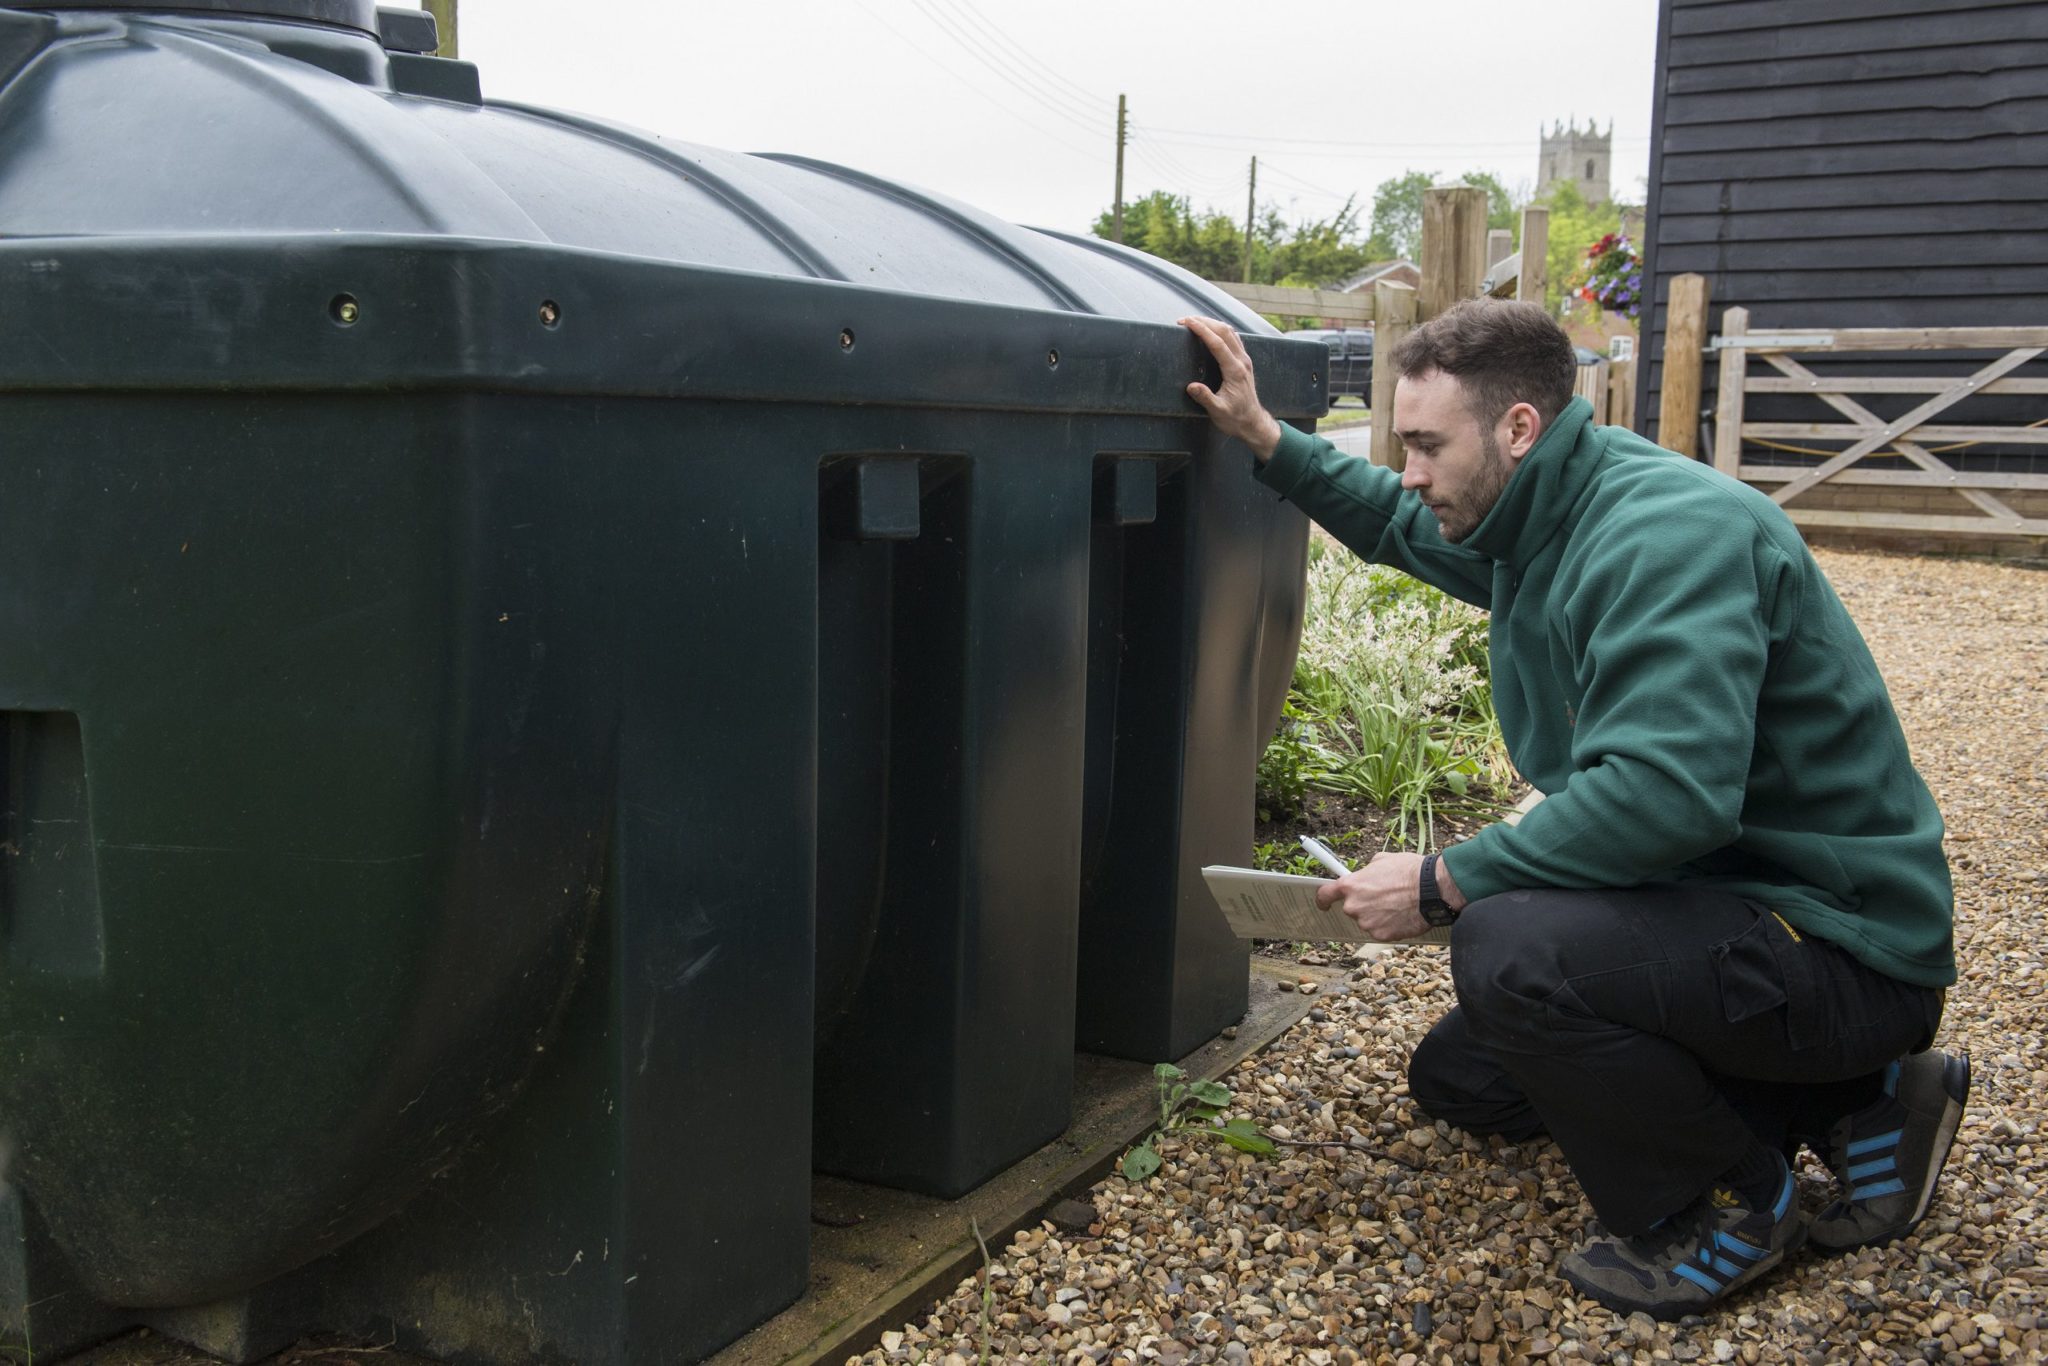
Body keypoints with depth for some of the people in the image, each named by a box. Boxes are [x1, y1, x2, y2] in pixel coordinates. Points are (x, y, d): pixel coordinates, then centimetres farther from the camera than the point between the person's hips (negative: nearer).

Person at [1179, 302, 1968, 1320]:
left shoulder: (1669, 531, -25)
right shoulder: (1532, 521, 5)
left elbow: (1668, 791, -36)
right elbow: (1397, 524, 28)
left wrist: (1442, 883, -28)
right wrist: (1267, 439, 17)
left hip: (1843, 941, -10)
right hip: (1714, 891, 10)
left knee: (1510, 950, -33)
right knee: (1455, 1080, 18)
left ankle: (1736, 1201, -6)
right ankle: (1837, 1103, 14)